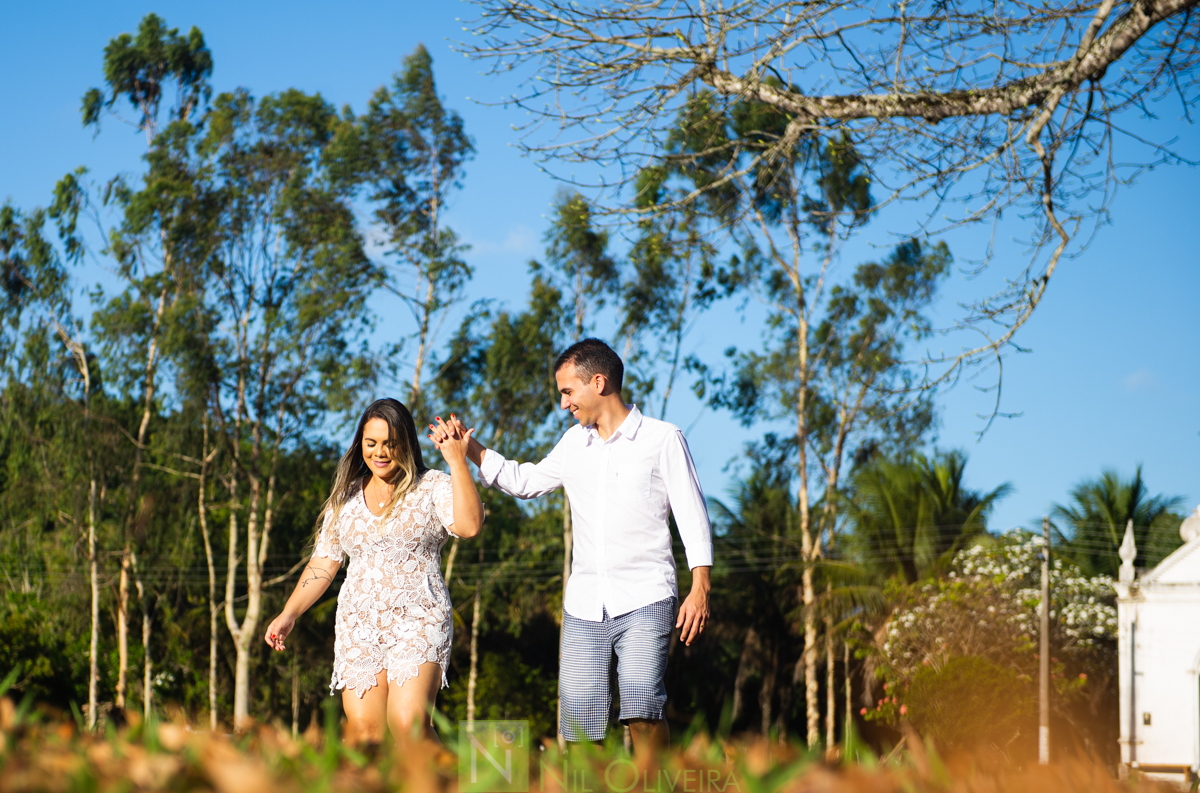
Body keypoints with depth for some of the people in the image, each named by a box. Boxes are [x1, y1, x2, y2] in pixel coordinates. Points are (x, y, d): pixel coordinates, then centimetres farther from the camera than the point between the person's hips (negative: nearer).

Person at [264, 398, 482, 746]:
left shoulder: (433, 488, 3)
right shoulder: (346, 497, 15)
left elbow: (469, 526, -16)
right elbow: (323, 562, 20)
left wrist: (457, 462, -17)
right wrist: (289, 614, 11)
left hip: (418, 618, -4)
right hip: (359, 624, 4)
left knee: (408, 725, -21)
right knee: (363, 729, -9)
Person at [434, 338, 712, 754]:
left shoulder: (662, 438, 2)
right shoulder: (574, 443, 17)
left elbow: (693, 516, 0)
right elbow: (526, 481, 32)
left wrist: (699, 589, -9)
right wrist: (470, 449, 21)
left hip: (645, 600, -5)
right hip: (584, 606, 5)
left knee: (641, 709, -22)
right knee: (578, 728, -2)